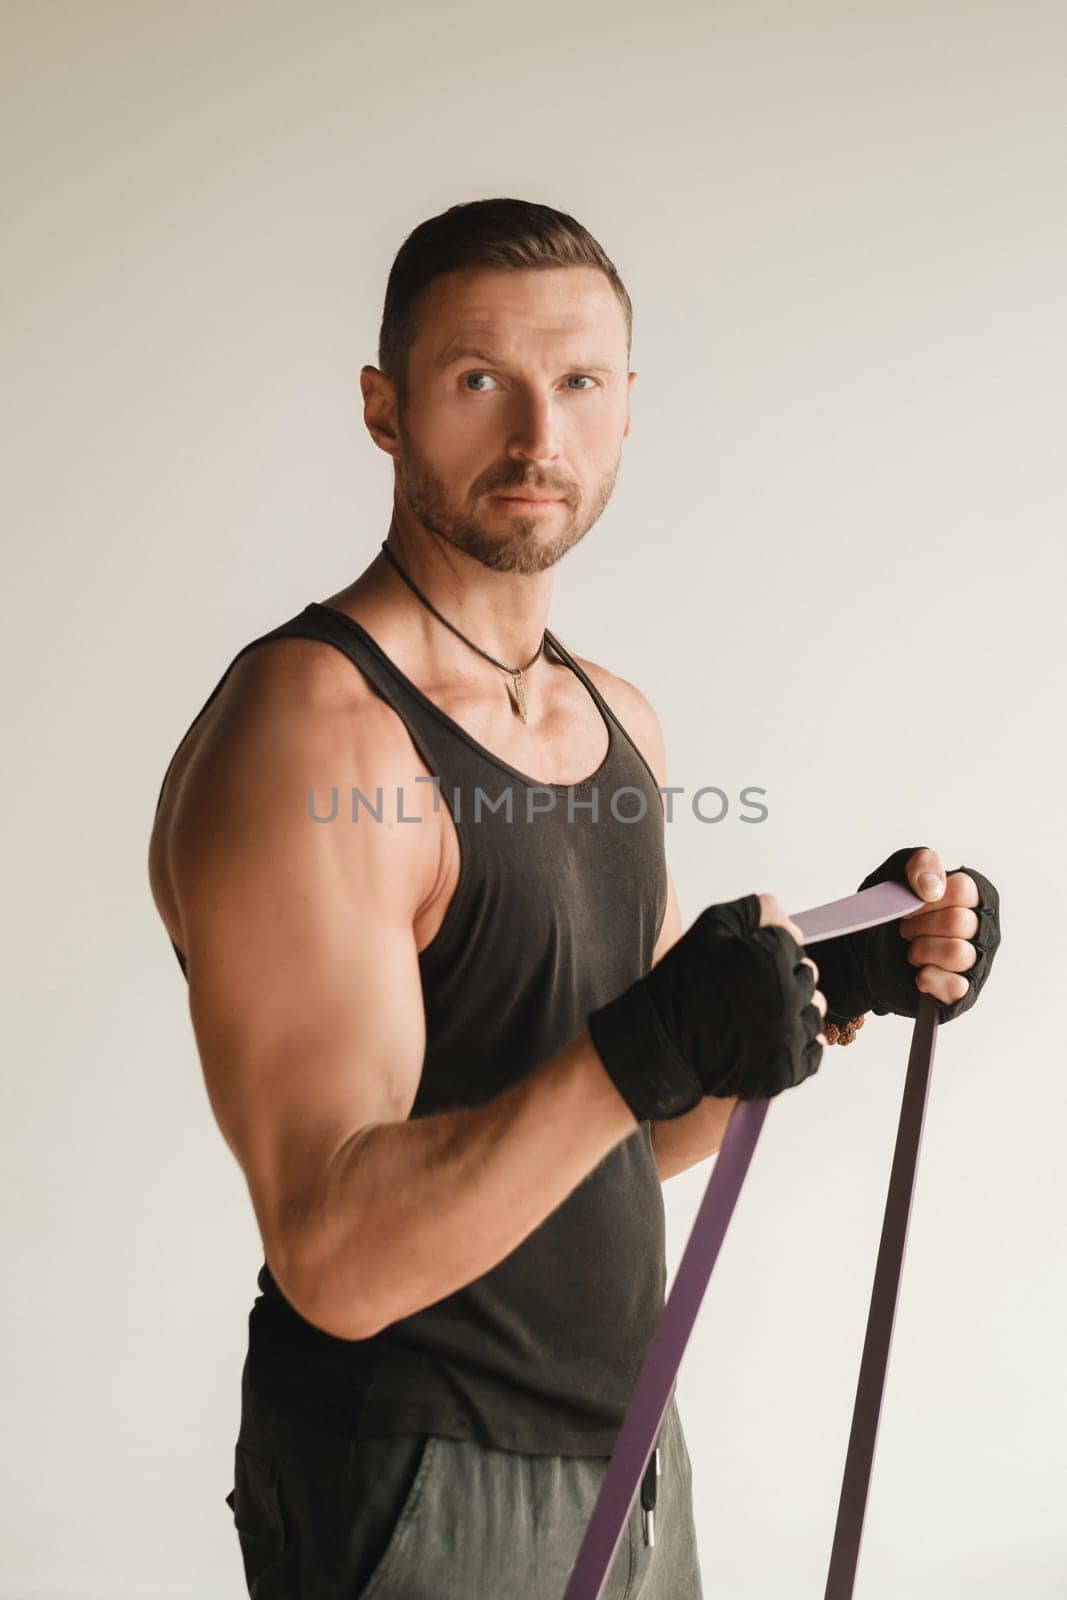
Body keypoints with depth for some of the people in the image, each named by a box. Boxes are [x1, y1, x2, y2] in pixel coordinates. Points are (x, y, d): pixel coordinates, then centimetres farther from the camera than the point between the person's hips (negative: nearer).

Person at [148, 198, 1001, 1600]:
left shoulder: (618, 717, 6)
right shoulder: (303, 742, -21)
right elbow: (338, 1261, -26)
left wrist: (842, 984, -2)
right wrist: (640, 1049, -36)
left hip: (626, 1450, 8)